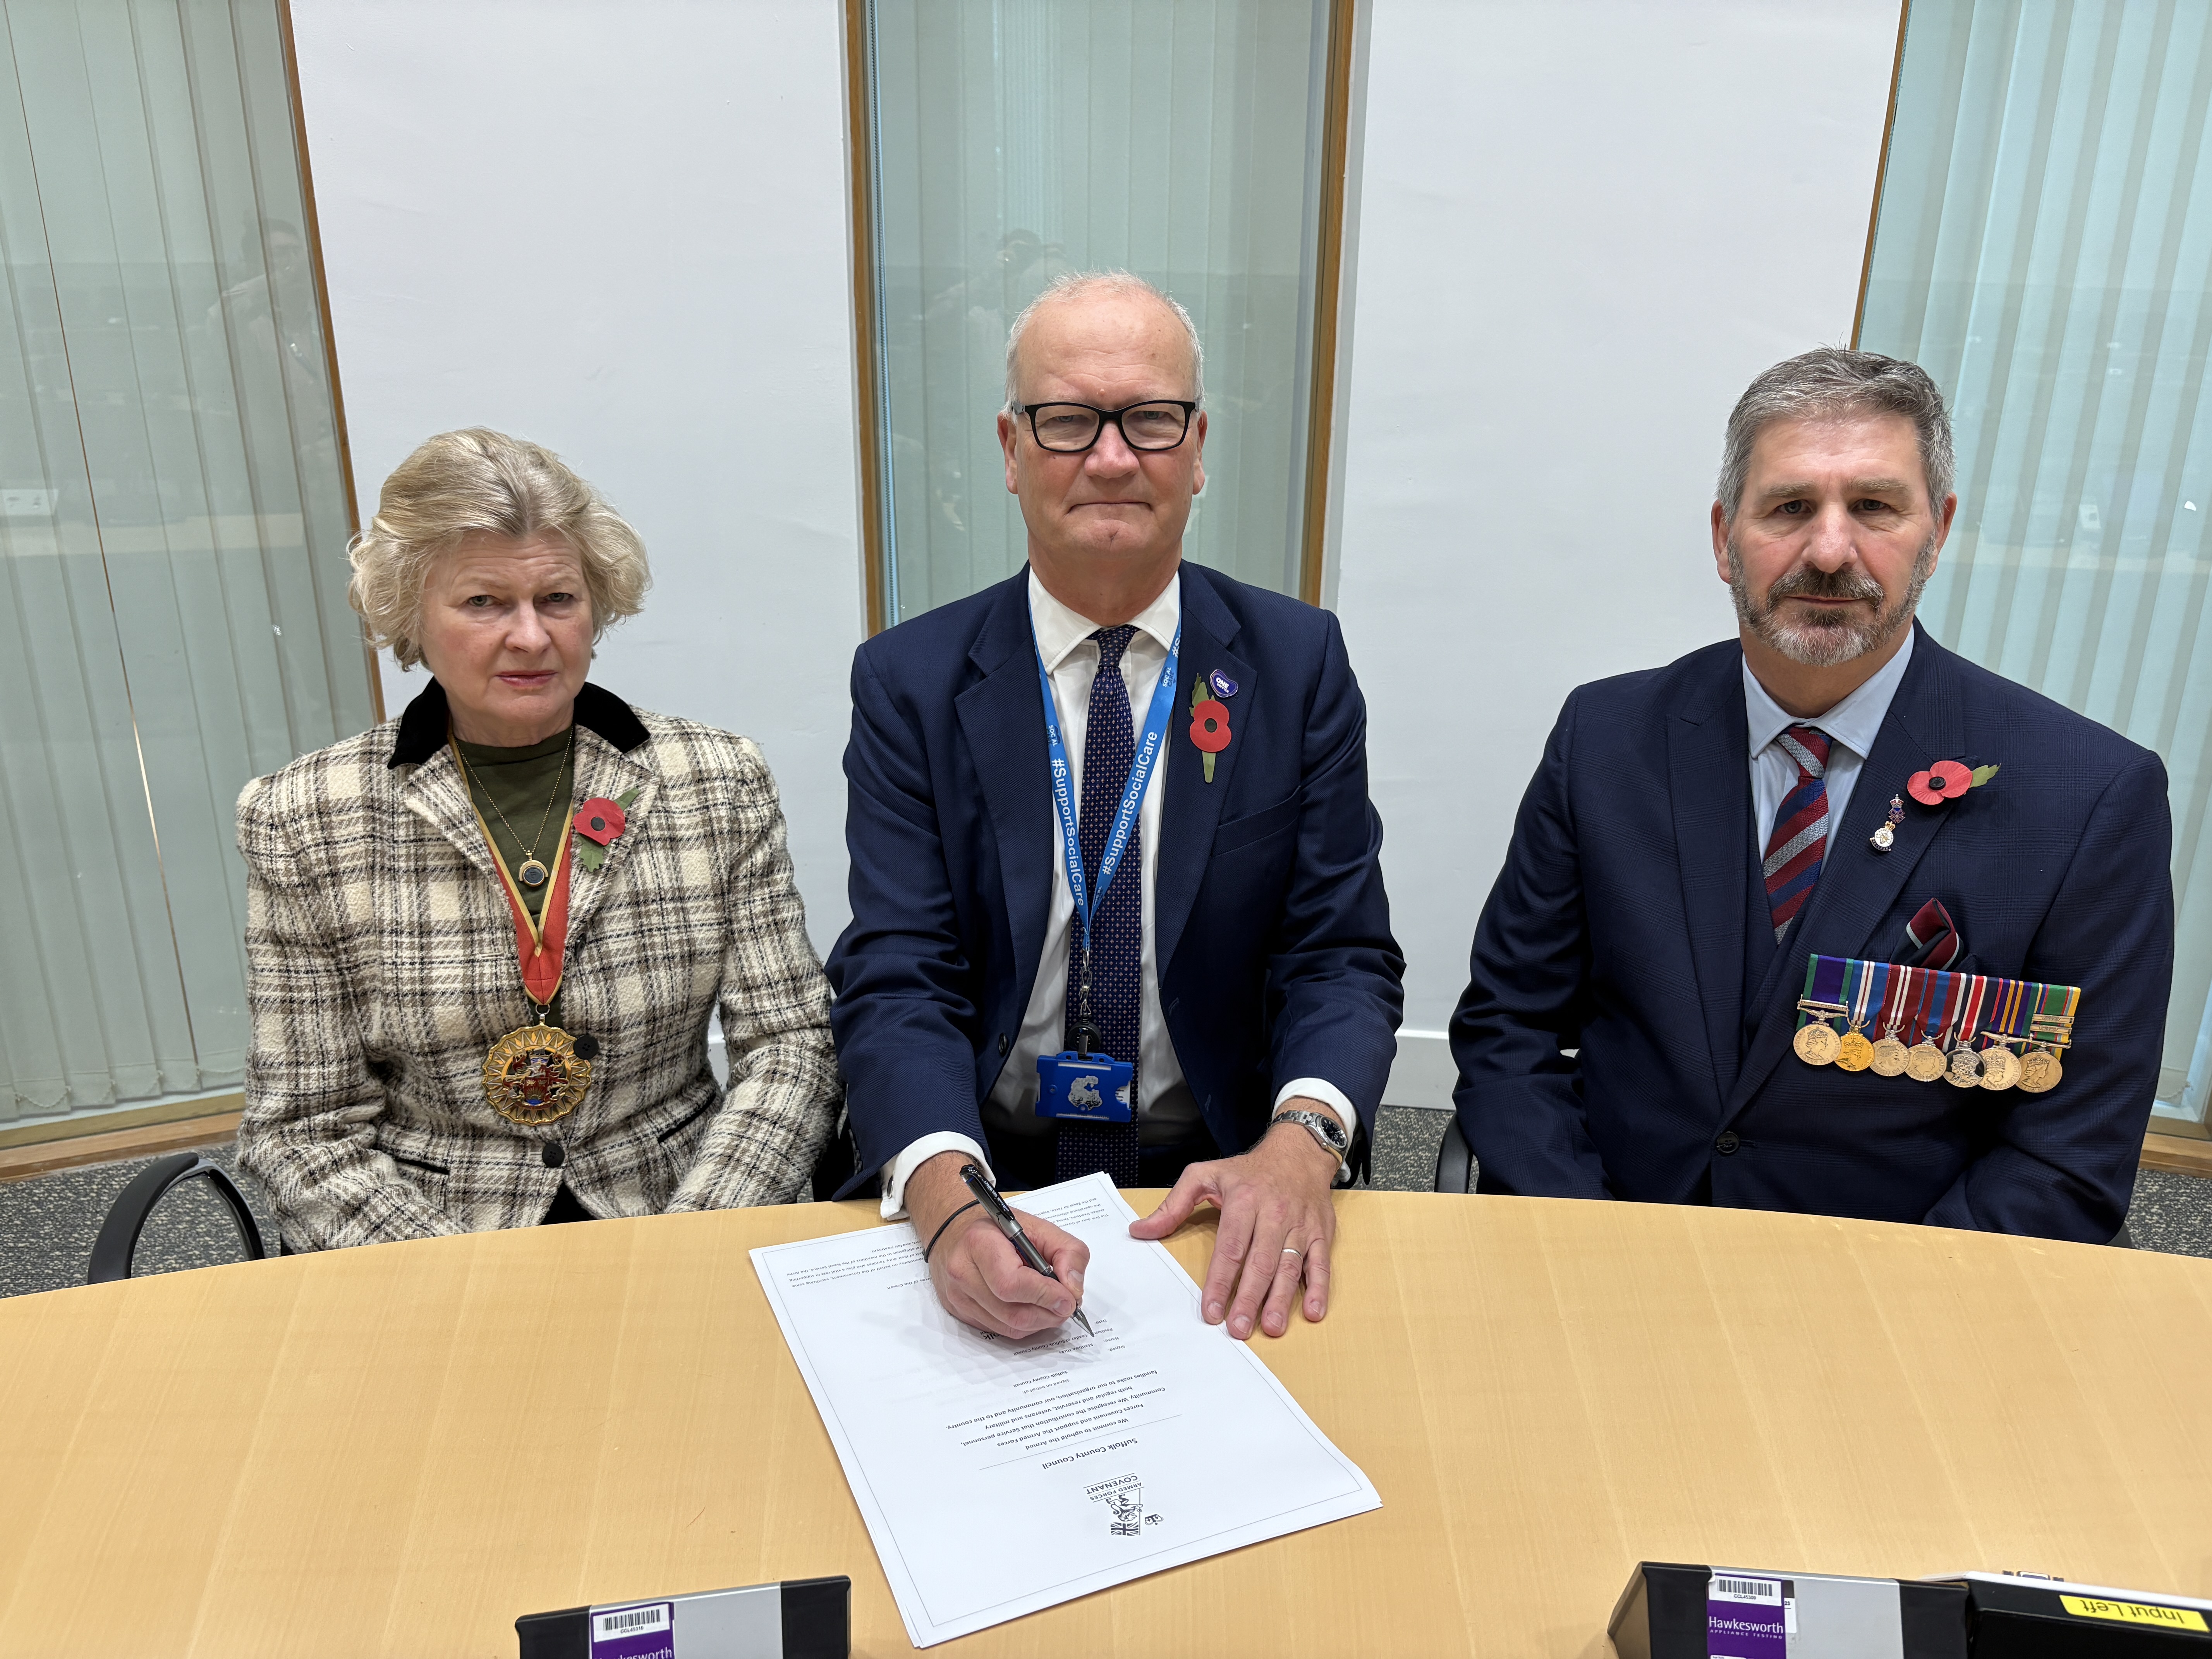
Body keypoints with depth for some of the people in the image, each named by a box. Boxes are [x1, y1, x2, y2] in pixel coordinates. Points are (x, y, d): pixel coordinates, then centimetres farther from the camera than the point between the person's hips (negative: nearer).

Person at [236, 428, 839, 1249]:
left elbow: (791, 1041, -1)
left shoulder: (720, 782, 0)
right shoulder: (299, 821, -1)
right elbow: (308, 1130, 0)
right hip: (425, 1248, 0)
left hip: (678, 1220, 0)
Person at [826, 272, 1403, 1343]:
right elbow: (897, 979, -9)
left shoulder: (1298, 662, 1)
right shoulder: (910, 683, -1)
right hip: (985, 1170, 0)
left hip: (1221, 1183, 1)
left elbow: (1342, 954, -2)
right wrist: (951, 1205, -29)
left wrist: (1300, 1144, -23)